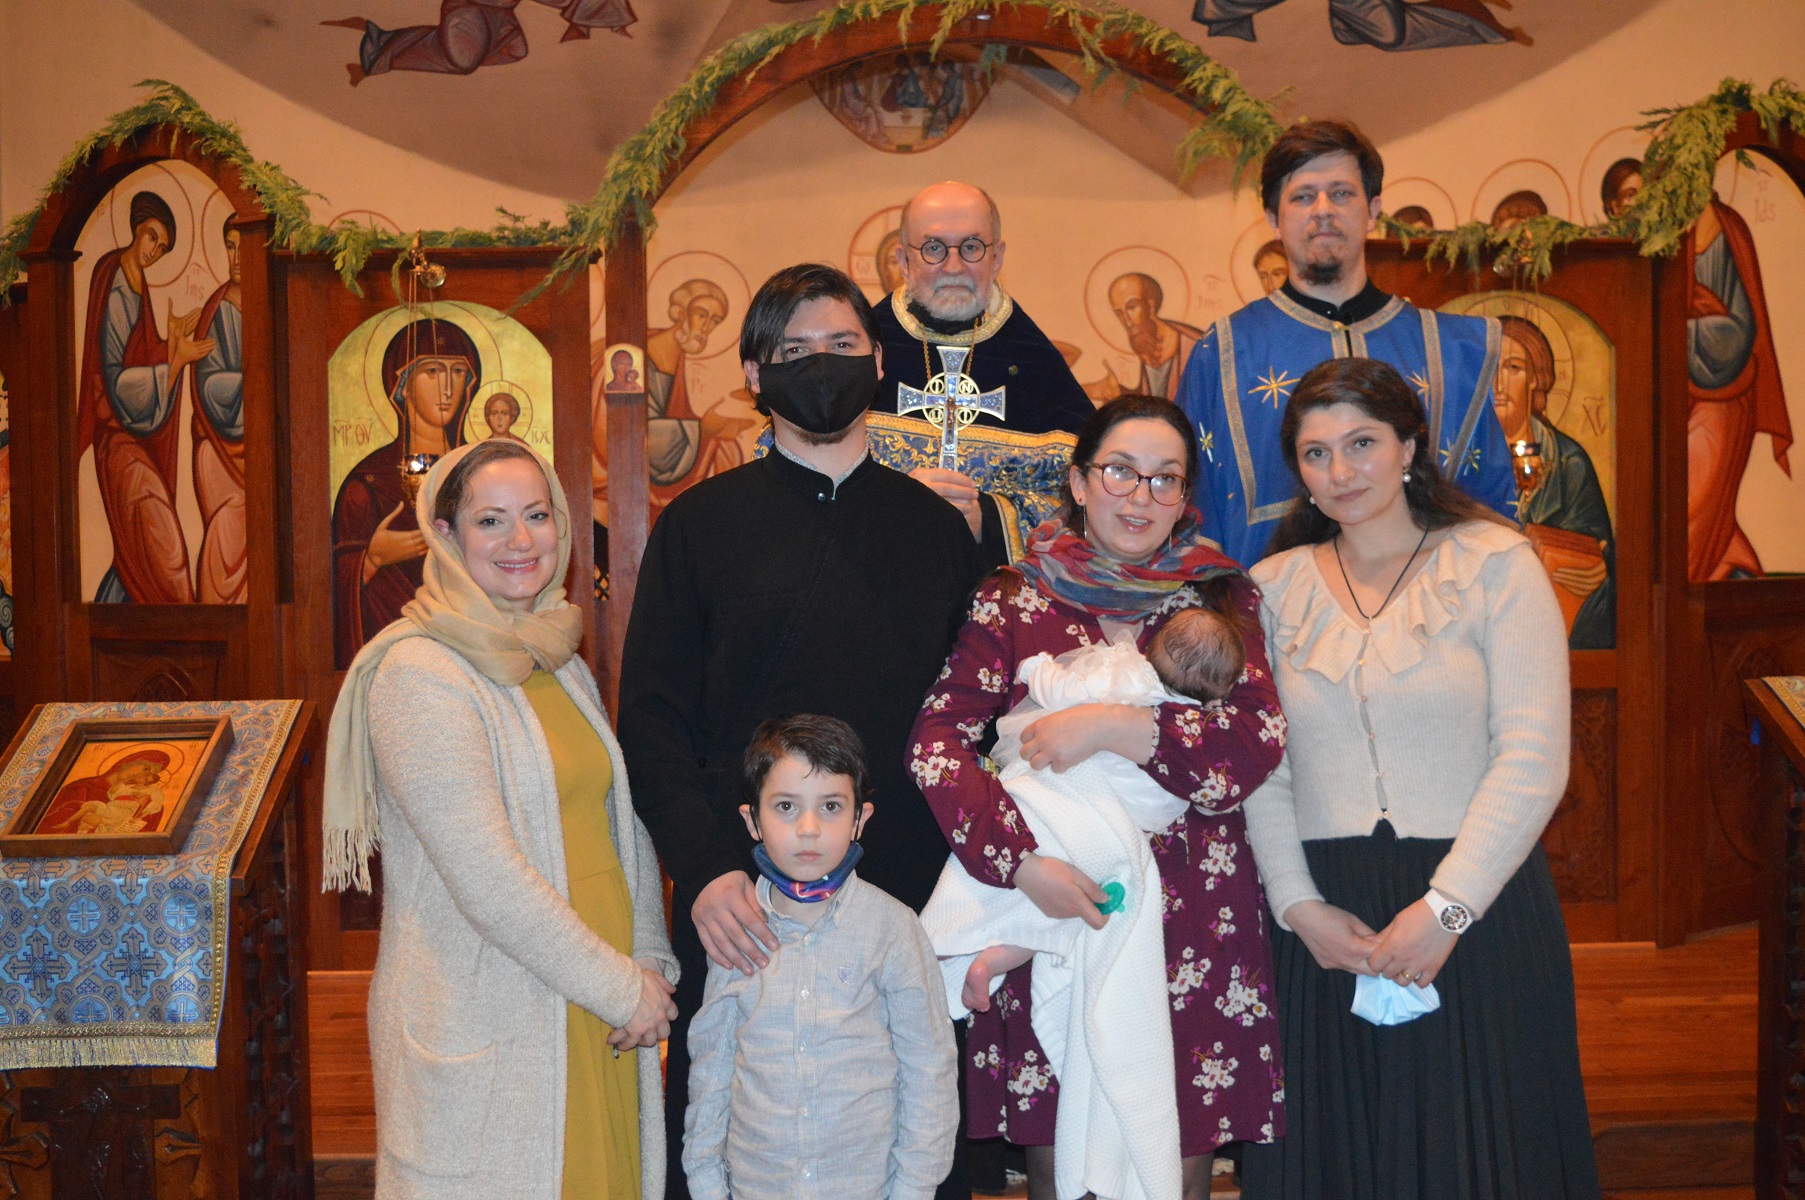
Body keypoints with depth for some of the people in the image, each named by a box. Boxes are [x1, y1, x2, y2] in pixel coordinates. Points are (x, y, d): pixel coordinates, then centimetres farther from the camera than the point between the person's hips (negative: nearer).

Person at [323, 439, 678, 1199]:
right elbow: (487, 879, -21)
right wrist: (621, 988, -13)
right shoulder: (418, 673, -16)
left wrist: (651, 961, -1)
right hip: (483, 1031, -7)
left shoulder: (560, 663, 10)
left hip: (596, 1017, 7)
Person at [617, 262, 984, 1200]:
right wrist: (702, 871, -15)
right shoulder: (700, 524, 4)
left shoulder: (935, 526, 11)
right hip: (738, 910, -1)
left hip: (910, 905, 2)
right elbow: (652, 718, -1)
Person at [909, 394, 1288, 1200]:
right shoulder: (1013, 598, 5)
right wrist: (1020, 862, -17)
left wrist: (1118, 727, -18)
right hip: (1046, 916, 0)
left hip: (1189, 917, 1)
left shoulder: (1222, 600, 7)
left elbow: (1258, 744, -7)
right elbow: (937, 740, -5)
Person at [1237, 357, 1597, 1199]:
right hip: (1324, 920, 2)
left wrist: (1445, 908, -13)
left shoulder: (1495, 564, -1)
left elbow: (1534, 758, -8)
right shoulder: (1274, 587, 8)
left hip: (1479, 908, -2)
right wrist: (1298, 905, -7)